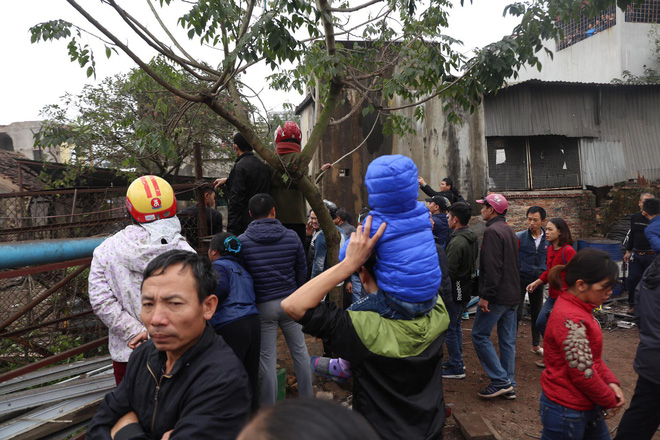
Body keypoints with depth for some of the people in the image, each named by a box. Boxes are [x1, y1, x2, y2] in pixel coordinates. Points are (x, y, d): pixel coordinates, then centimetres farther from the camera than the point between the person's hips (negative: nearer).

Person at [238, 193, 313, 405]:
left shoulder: (242, 241, -7)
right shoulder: (291, 236, -2)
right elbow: (302, 271, 6)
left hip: (262, 305, -1)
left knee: (267, 357, 8)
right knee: (300, 350, 15)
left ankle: (269, 407, 19)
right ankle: (307, 398, 28)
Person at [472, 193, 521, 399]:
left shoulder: (492, 231, -15)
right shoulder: (509, 231, 16)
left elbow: (493, 267, -23)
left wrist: (486, 295, -22)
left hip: (497, 295, -9)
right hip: (513, 295, 9)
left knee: (480, 335, 0)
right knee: (507, 339, 12)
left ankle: (500, 380, 0)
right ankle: (509, 386, 19)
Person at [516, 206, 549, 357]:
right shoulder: (519, 237, -10)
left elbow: (549, 260, 14)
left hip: (538, 280, 4)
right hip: (520, 278, -4)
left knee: (537, 313, 14)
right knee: (516, 313, -2)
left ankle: (536, 345, 29)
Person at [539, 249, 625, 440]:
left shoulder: (578, 309, 3)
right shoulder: (571, 320, -28)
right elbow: (583, 373, -24)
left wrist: (610, 382, -2)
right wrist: (610, 401, -8)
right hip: (566, 410, -9)